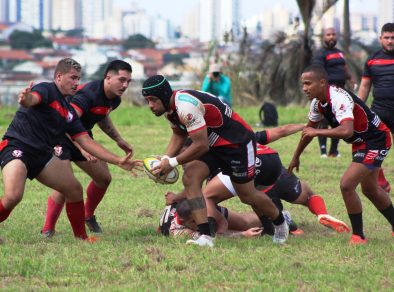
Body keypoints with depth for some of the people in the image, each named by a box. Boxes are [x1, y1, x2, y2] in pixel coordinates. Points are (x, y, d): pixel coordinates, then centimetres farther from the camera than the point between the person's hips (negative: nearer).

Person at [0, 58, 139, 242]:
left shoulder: (69, 112, 18)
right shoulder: (46, 90, -6)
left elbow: (86, 142, 17)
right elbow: (32, 99, -30)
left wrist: (118, 161, 10)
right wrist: (25, 100, -57)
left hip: (41, 155, 9)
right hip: (16, 148, -9)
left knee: (74, 189, 4)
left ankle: (81, 237, 18)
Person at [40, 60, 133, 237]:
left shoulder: (114, 100, -2)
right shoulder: (88, 94, -32)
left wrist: (119, 140, 19)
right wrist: (82, 148, -50)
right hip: (61, 138, -9)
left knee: (104, 178, 10)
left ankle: (88, 216, 34)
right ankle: (47, 230, -8)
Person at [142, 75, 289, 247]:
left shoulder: (186, 105, -34)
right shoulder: (170, 106, -4)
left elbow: (202, 145, -31)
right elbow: (179, 134, 13)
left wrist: (172, 162, -24)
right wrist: (165, 159, -4)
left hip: (237, 142, -8)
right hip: (213, 144, 8)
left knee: (247, 196, 8)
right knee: (190, 178, -15)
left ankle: (280, 222, 37)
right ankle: (205, 237, -18)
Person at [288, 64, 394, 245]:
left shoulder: (339, 99, -31)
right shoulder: (318, 102, -3)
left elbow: (347, 131, -46)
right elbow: (309, 129, 15)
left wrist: (317, 132, -36)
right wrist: (296, 157, 21)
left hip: (376, 140, -10)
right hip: (360, 142, 10)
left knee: (347, 185, -17)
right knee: (370, 190, 22)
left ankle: (358, 236, -4)